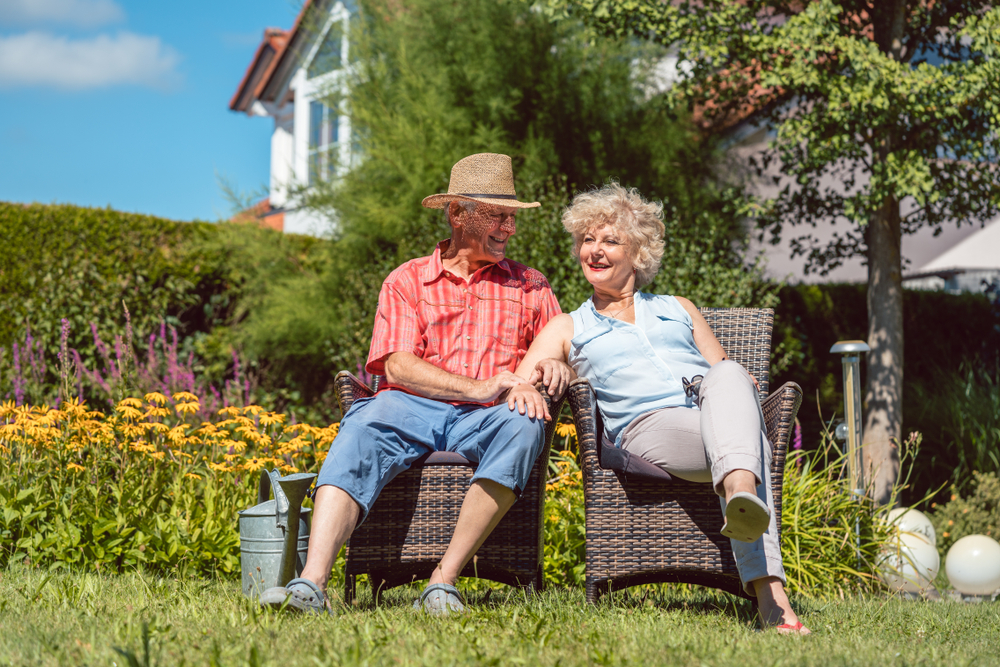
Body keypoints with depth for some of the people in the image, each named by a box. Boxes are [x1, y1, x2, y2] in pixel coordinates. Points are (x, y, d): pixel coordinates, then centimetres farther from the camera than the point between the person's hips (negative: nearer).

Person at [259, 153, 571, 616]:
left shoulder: (530, 287, 23)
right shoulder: (407, 281, 15)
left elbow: (564, 361, 18)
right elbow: (397, 367, 1)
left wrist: (550, 367, -9)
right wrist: (479, 389, -12)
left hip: (483, 420, 1)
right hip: (412, 408, -1)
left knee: (524, 425, -35)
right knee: (361, 428, -34)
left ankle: (444, 580, -34)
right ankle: (312, 584, -48)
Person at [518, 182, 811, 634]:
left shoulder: (679, 309, 35)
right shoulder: (568, 328, 28)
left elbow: (724, 373, 29)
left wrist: (741, 388, 4)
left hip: (719, 417, 2)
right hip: (649, 426, -2)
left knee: (729, 377, -38)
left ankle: (742, 497, -65)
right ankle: (770, 594, -59)